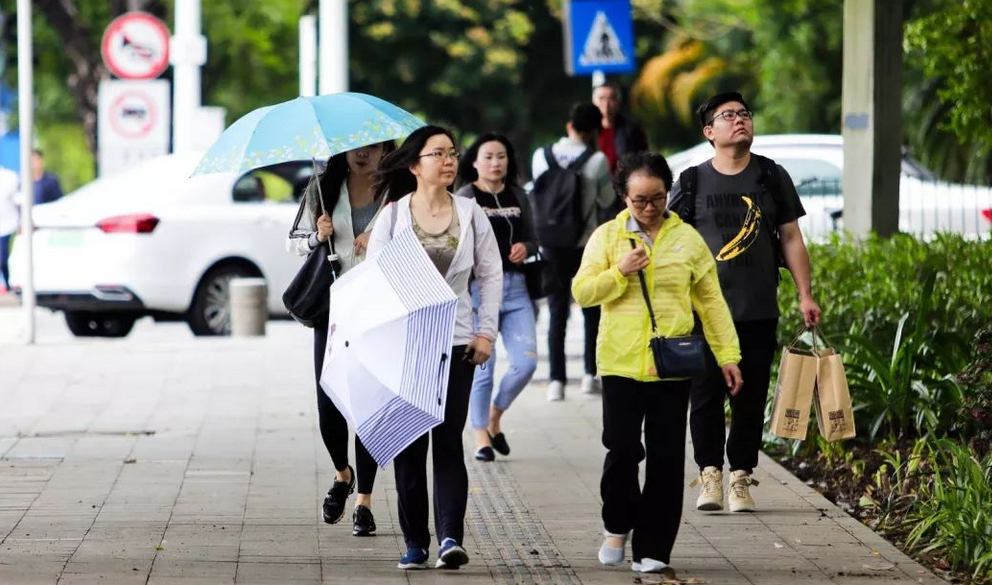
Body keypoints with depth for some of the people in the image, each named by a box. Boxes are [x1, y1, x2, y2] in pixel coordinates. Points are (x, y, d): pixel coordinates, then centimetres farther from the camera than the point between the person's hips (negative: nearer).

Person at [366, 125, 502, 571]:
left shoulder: (470, 213, 6)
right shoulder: (393, 215, 2)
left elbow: (491, 274, 9)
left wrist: (486, 333, 2)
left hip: (456, 341, 0)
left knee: (448, 441, -8)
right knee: (409, 445, 2)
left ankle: (450, 535, -14)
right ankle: (414, 542, 7)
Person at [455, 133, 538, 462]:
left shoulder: (518, 197, 11)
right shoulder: (464, 198, -2)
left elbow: (532, 239, 19)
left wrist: (525, 248, -1)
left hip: (515, 286, 4)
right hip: (478, 287, -4)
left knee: (526, 362, -3)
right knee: (482, 366, -1)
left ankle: (495, 415, 22)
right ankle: (481, 436, 13)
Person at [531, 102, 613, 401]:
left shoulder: (541, 156, -2)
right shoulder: (597, 160, -10)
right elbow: (607, 200, 3)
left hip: (551, 245, 2)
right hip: (586, 246, -2)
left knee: (557, 312, 6)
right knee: (592, 311, 14)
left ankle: (557, 380, -1)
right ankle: (590, 374, 10)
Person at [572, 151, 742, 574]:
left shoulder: (686, 238, 5)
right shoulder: (607, 236, 4)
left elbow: (711, 300, 8)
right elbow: (582, 292, 0)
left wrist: (727, 355, 4)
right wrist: (620, 272, -15)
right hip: (621, 363, -1)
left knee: (666, 458, 2)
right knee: (622, 448, -7)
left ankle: (653, 547, 10)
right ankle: (618, 526, 18)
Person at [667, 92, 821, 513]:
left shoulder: (771, 177, 7)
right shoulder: (692, 182, 4)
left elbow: (791, 238, 10)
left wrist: (805, 295, 4)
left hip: (759, 311, 1)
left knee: (751, 398, 2)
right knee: (706, 394, -2)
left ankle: (740, 478, 9)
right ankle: (710, 474, 7)